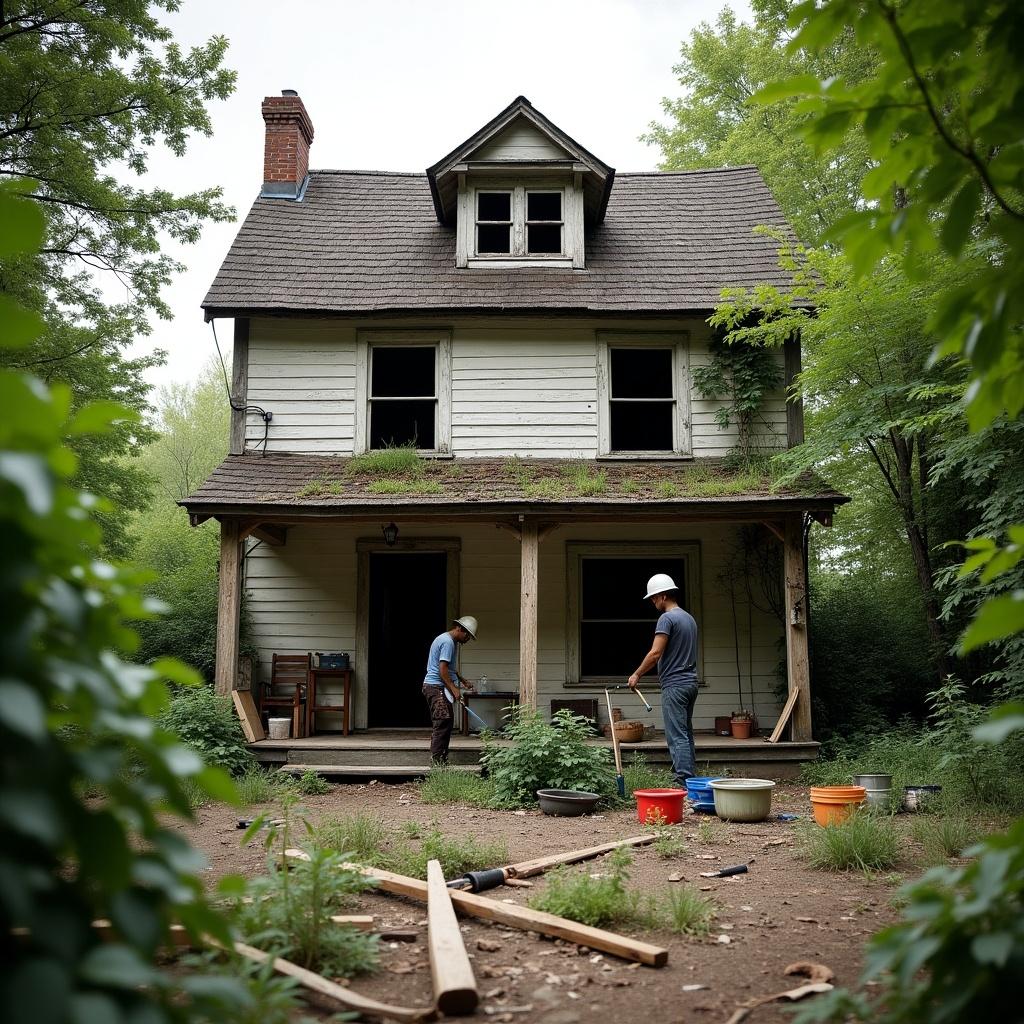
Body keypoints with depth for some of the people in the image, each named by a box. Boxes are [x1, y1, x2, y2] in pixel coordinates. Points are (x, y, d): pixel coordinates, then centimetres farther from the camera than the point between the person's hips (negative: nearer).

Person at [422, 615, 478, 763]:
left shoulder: (444, 639, 19)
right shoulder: (448, 642, -14)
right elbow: (442, 670, -21)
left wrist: (463, 681, 25)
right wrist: (454, 689, -21)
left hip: (432, 686, 11)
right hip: (437, 687, -11)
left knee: (441, 723, 11)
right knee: (443, 722, -12)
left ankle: (439, 759, 13)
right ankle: (438, 758, -13)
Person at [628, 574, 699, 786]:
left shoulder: (667, 618, -12)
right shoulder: (689, 618, 17)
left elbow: (655, 653, -17)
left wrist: (636, 675, -6)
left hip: (674, 684, -9)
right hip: (690, 682, 9)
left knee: (677, 736, -9)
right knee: (686, 734, 14)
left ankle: (684, 782, -12)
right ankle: (691, 779, 17)